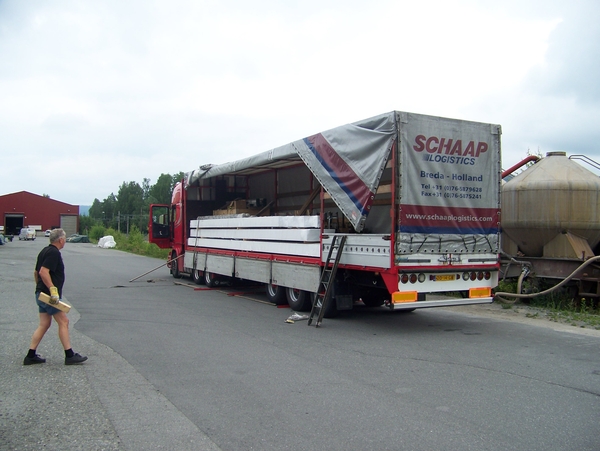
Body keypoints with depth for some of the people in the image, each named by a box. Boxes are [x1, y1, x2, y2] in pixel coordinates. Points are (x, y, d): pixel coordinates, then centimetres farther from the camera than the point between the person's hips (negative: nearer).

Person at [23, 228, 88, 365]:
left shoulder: (45, 251, 16)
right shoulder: (54, 253, -15)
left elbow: (36, 272, 23)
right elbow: (43, 272, -25)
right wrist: (53, 289, -25)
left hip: (42, 294, 10)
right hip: (49, 296, -10)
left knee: (44, 324, 12)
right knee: (63, 322, -4)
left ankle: (31, 356, 13)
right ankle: (69, 355, 0)